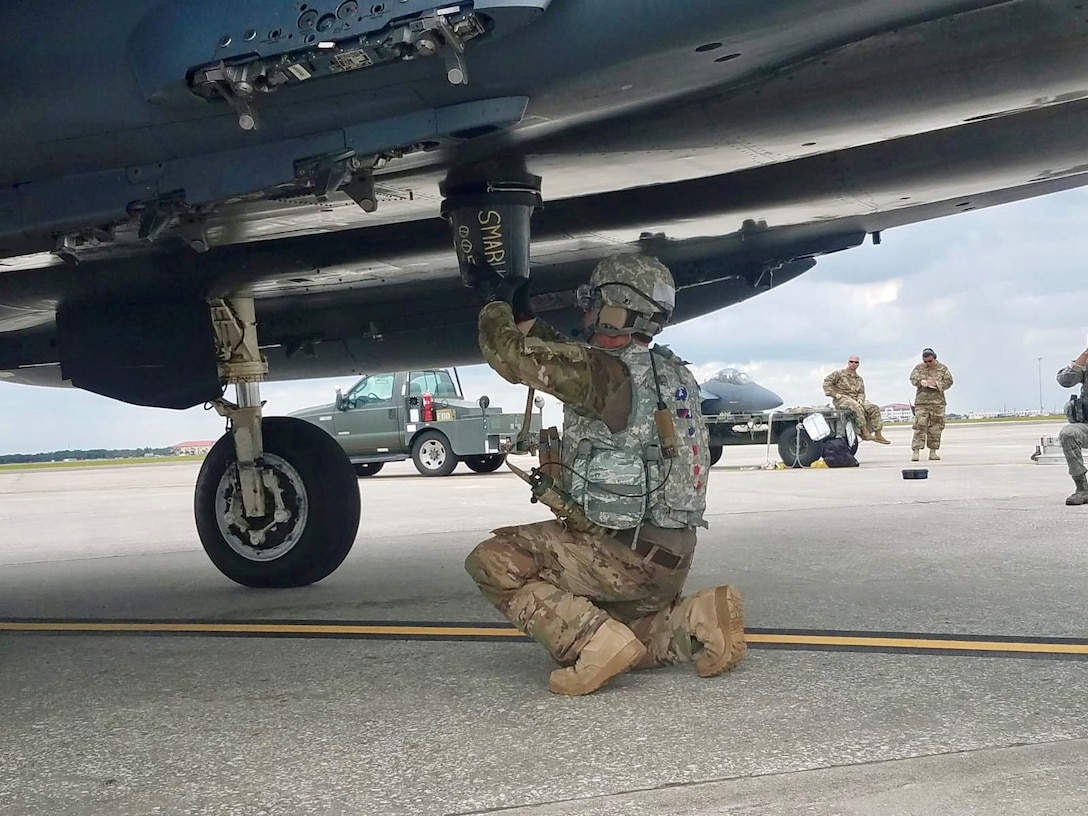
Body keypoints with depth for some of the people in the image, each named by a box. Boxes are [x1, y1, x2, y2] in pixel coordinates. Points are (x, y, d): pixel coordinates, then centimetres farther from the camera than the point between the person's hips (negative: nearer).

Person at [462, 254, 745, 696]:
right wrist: (524, 314, 26)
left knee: (491, 561, 1)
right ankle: (692, 622, 2)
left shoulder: (608, 372, -17)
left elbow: (510, 354, -11)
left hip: (619, 552, -9)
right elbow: (570, 360, 24)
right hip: (671, 556, 9)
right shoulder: (670, 371, 10)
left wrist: (495, 303, 8)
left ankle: (591, 640, -14)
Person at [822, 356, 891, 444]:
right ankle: (865, 433, -36)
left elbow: (861, 393, 18)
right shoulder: (839, 373, 2)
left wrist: (860, 399, -6)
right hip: (842, 399, -7)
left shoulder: (859, 379, 20)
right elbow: (827, 382, -4)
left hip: (856, 400, 7)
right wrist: (835, 394, -13)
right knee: (857, 407, -37)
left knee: (874, 408, -12)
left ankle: (878, 435, -15)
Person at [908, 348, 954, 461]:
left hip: (938, 402, 1)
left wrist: (937, 384, -15)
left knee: (935, 428, 2)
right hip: (922, 401, -1)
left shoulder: (942, 368, 7)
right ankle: (915, 452, -10)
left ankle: (933, 452, 9)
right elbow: (913, 379, -2)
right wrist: (921, 381, -23)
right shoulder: (918, 367, 8)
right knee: (920, 426, -9)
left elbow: (949, 381, 1)